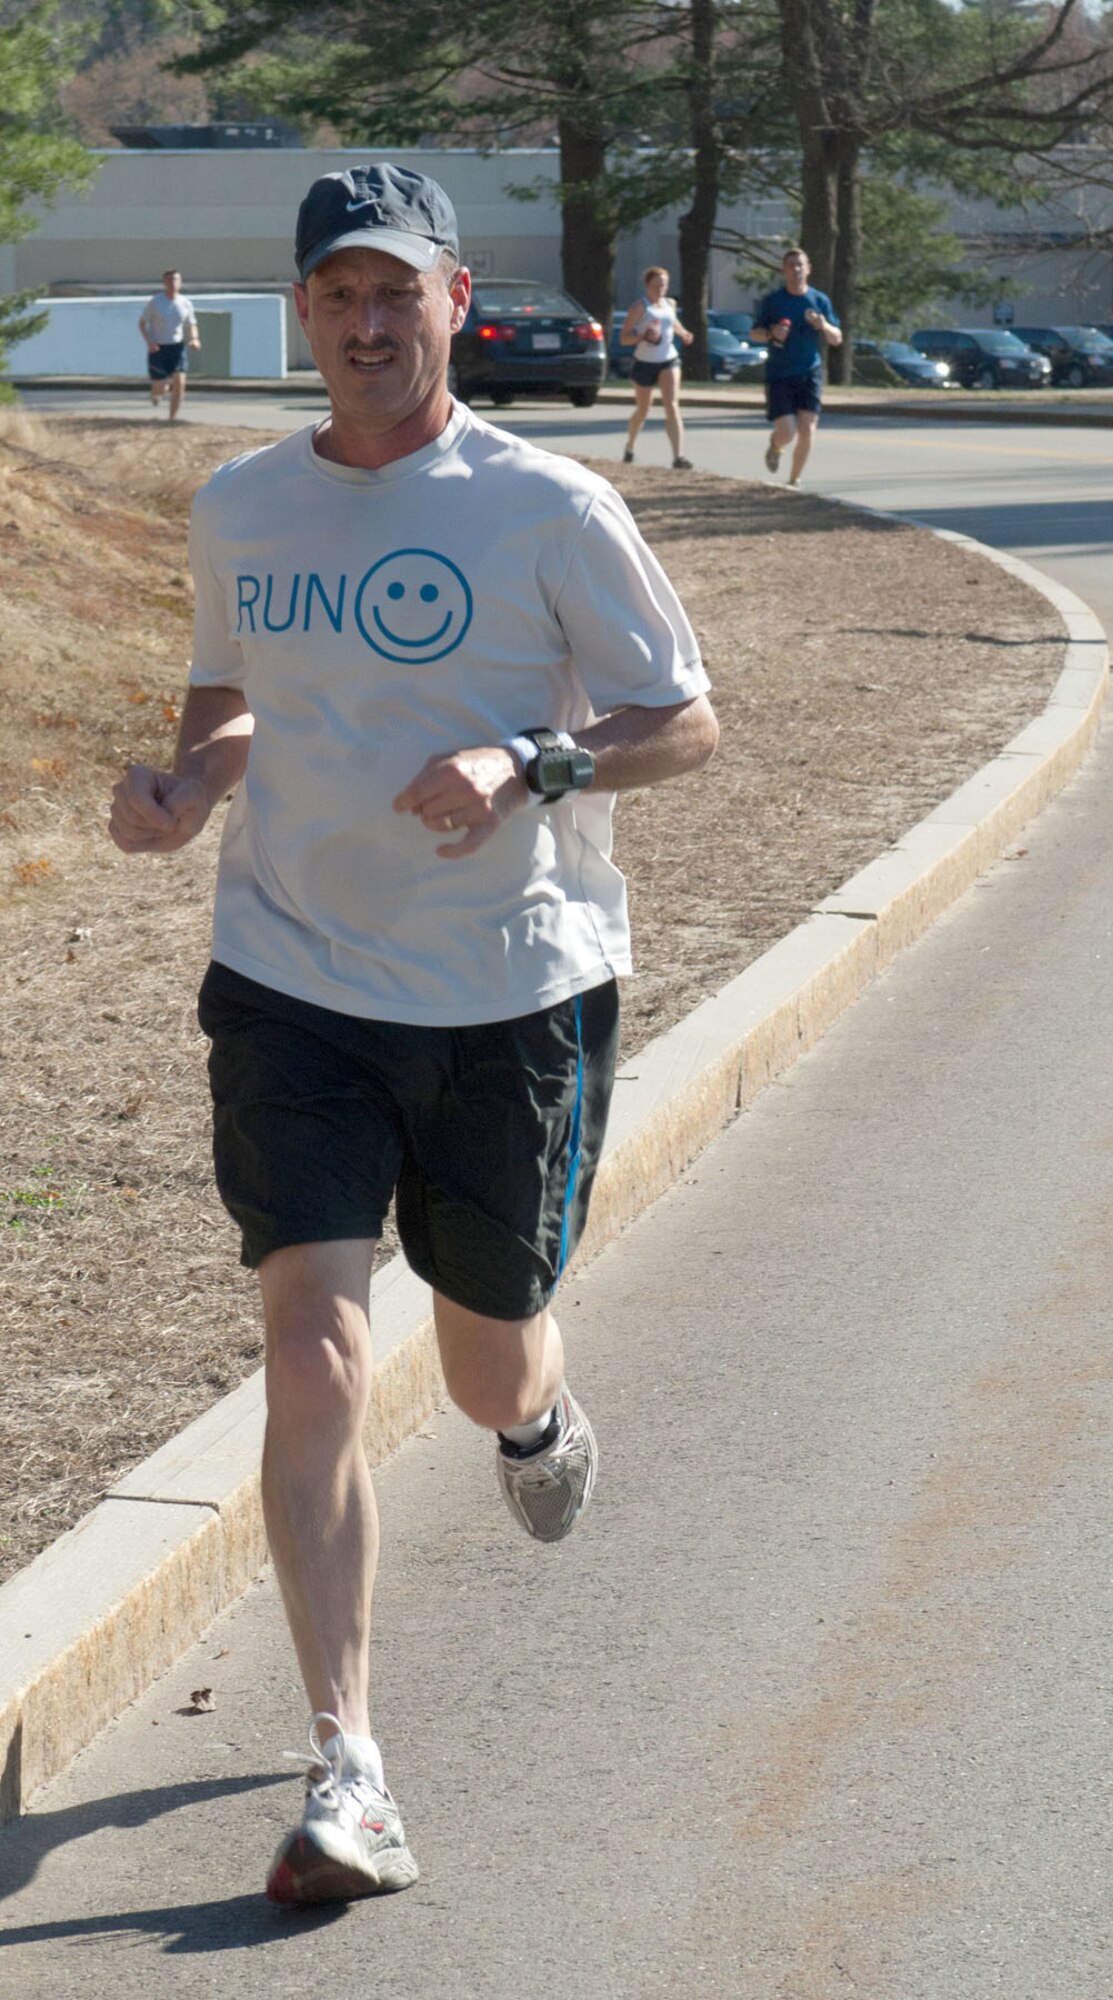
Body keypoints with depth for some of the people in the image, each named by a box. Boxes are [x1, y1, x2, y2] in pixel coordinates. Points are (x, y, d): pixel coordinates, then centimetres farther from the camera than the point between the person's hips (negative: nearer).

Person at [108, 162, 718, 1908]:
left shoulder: (549, 509, -7)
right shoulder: (241, 507, 5)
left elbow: (686, 722, -3)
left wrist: (527, 763, -21)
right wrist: (187, 780, -2)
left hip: (515, 990, -2)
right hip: (292, 979, 2)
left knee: (488, 1366, 11)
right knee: (315, 1347, -13)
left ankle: (542, 1415, 53)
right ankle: (345, 1773, -9)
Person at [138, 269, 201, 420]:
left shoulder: (185, 303, 1)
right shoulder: (155, 302, -7)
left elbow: (191, 325, 11)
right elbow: (142, 323, 0)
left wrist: (194, 339, -11)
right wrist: (149, 341, -16)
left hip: (177, 347, 2)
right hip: (157, 348, -2)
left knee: (179, 383, -14)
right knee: (160, 388, -3)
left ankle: (172, 418, 0)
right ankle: (155, 394, 37)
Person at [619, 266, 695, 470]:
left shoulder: (670, 304, 6)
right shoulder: (640, 308, -10)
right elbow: (623, 338, -14)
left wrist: (682, 333, 11)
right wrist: (644, 336, -30)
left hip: (669, 361, 3)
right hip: (645, 362, -3)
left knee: (672, 405, -15)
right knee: (642, 410, 13)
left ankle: (678, 457, -25)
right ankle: (629, 447, 42)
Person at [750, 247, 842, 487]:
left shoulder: (820, 300, 6)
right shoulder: (772, 300, 1)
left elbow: (837, 339, 8)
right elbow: (754, 333, 7)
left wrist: (824, 326, -14)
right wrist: (771, 333, -15)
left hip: (810, 373, 2)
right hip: (779, 375, -2)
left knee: (807, 430, -8)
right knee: (786, 434, -11)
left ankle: (794, 480, 9)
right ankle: (775, 446, 27)